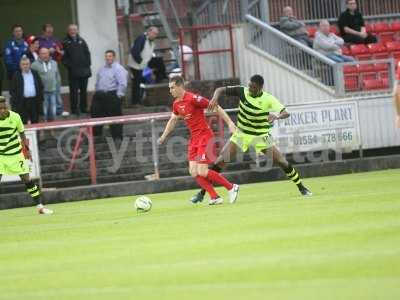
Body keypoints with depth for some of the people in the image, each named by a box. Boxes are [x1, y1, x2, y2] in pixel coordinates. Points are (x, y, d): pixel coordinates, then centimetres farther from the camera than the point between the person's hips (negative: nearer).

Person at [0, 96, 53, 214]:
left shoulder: (15, 117, -11)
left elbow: (21, 133, 5)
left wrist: (26, 149, 7)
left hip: (15, 154, 0)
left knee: (27, 179, 0)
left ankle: (40, 206, 10)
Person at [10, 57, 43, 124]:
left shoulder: (35, 73, 10)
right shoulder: (17, 75, 2)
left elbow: (41, 86, 12)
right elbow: (12, 90, 0)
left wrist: (40, 98, 3)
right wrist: (16, 100, -9)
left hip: (34, 100, 3)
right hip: (22, 102, -3)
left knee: (35, 122, 7)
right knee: (23, 123, -2)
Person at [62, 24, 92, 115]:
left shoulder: (81, 41, 13)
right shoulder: (66, 42, 0)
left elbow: (87, 53, 12)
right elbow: (64, 56, -6)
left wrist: (88, 64, 2)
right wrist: (68, 65, -15)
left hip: (84, 70, 4)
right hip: (73, 71, -4)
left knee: (84, 90, 10)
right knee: (74, 91, -4)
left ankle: (84, 108, 17)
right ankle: (74, 109, 0)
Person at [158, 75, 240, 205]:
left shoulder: (192, 98, -17)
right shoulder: (176, 104, 8)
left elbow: (215, 107, -15)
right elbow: (172, 120, 27)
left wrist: (229, 123, -18)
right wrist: (163, 136, 24)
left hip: (205, 136, -8)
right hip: (194, 139, 8)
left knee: (202, 172, -14)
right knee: (194, 172, -2)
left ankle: (231, 187, 1)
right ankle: (215, 197, 6)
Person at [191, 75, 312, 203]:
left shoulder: (268, 99, -17)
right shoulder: (242, 91, -13)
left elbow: (286, 113, -23)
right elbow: (220, 90, -8)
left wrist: (276, 116, -46)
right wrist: (215, 98, -31)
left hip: (261, 136, -1)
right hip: (241, 134, 1)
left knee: (282, 162, -5)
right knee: (221, 160, -13)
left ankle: (301, 188, 18)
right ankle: (202, 193, -6)